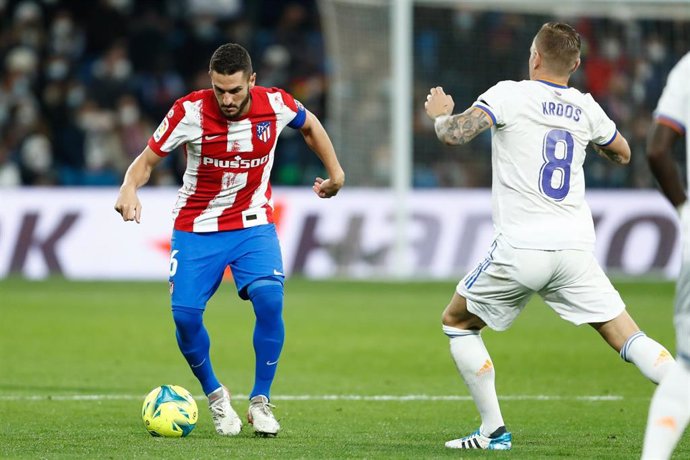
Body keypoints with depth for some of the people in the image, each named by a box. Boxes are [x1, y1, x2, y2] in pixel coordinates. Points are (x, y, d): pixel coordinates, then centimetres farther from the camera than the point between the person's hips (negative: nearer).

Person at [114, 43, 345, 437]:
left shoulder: (275, 105, -12)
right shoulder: (190, 111, -18)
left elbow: (310, 125, 12)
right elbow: (147, 160, -10)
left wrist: (335, 173, 13)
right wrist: (130, 188, -31)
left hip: (253, 225, 1)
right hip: (197, 228, 0)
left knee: (270, 299, -24)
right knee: (185, 314, -15)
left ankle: (261, 401, -7)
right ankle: (215, 396, 13)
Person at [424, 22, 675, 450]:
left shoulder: (510, 95, -4)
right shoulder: (585, 107, 10)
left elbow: (455, 134, -16)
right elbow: (622, 154, 27)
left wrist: (440, 113, 7)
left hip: (521, 250, -3)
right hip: (576, 250, 3)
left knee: (458, 321, 17)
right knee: (627, 338, 4)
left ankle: (494, 431, 11)